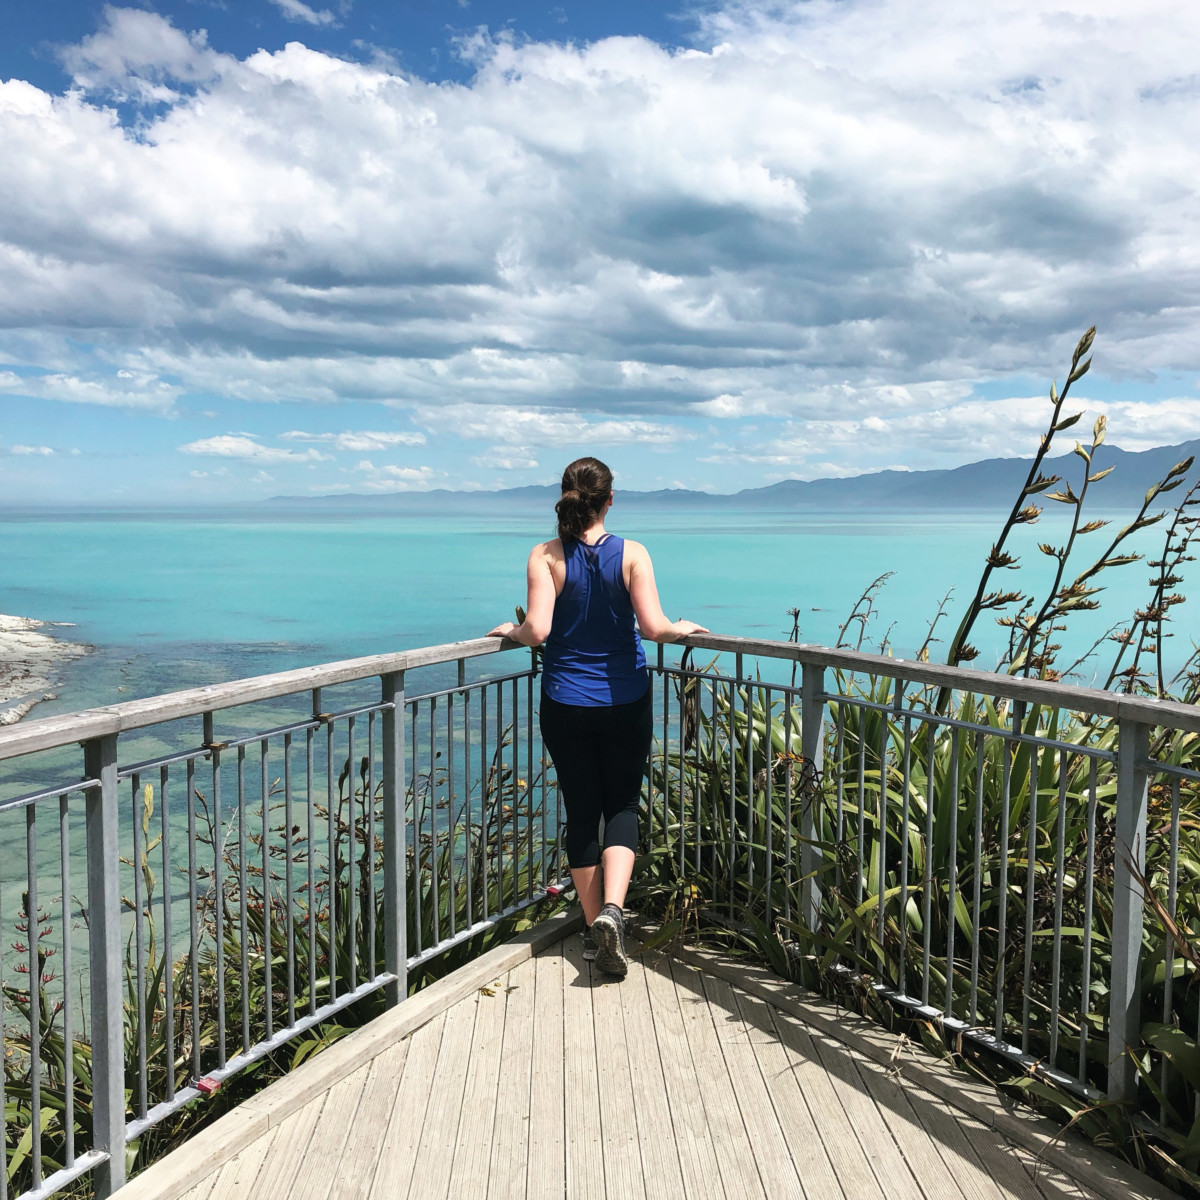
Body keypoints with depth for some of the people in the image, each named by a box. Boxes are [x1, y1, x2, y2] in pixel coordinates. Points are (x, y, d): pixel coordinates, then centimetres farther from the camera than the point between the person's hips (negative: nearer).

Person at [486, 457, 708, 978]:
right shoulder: (632, 554, -7)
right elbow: (653, 627, -16)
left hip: (565, 704, 1)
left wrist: (509, 630, 2)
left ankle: (594, 926, 21)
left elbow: (537, 630, -19)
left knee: (581, 812, 11)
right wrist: (684, 628, 4)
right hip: (625, 700, 0)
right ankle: (611, 910, -8)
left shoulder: (545, 557, -8)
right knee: (623, 806, 12)